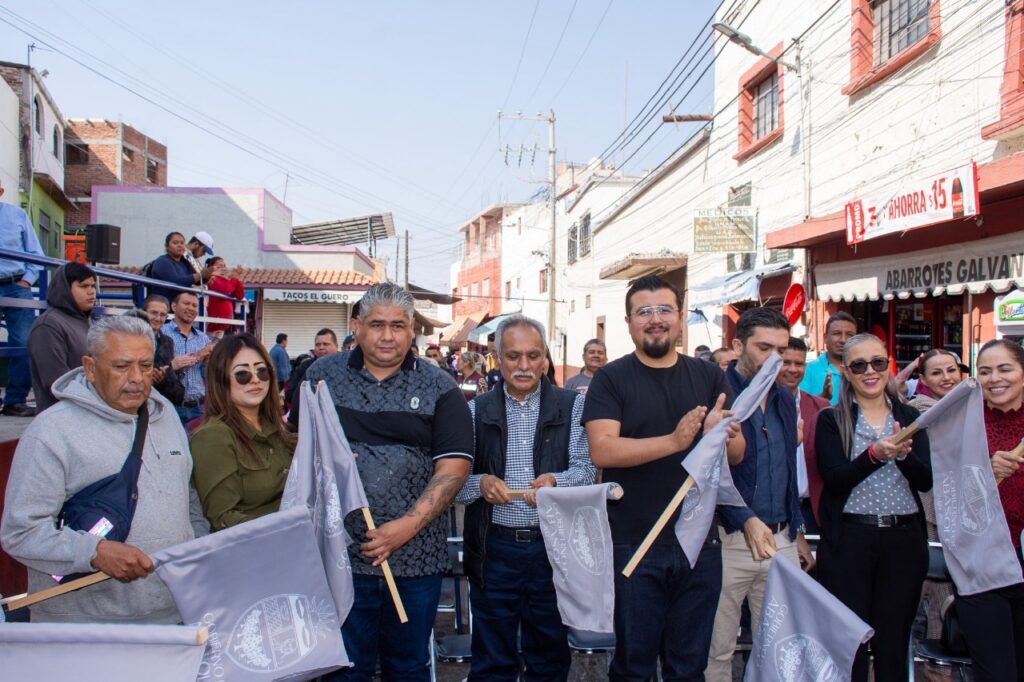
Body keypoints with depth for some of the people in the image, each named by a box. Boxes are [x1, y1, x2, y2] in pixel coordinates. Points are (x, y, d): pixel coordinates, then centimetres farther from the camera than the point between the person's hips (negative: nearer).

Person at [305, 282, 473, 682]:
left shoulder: (438, 388, 2)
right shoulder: (322, 375, 5)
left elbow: (454, 467, -4)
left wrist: (407, 526, -13)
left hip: (416, 555, 0)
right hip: (340, 551, 0)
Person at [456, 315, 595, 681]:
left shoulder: (571, 406, 2)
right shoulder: (476, 410, 4)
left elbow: (586, 470, -6)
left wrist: (555, 481, -26)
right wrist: (481, 484, -21)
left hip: (552, 546, 0)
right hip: (494, 549, 1)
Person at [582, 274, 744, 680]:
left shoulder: (709, 377, 5)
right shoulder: (611, 379, -5)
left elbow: (737, 453, 3)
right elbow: (601, 450, -17)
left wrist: (721, 434, -20)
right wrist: (673, 441, -28)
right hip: (634, 546, -3)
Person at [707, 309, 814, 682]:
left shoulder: (785, 400, 13)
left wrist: (797, 533, 20)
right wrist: (747, 520, -28)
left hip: (781, 541, 6)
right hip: (729, 539, -6)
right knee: (717, 650, 5)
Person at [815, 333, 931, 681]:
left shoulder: (910, 417, 8)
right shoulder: (831, 420, 0)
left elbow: (926, 481, -2)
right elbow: (834, 479, -12)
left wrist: (903, 454, -22)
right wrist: (875, 454, -27)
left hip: (904, 539, 3)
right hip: (849, 539, -2)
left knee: (894, 643, 10)